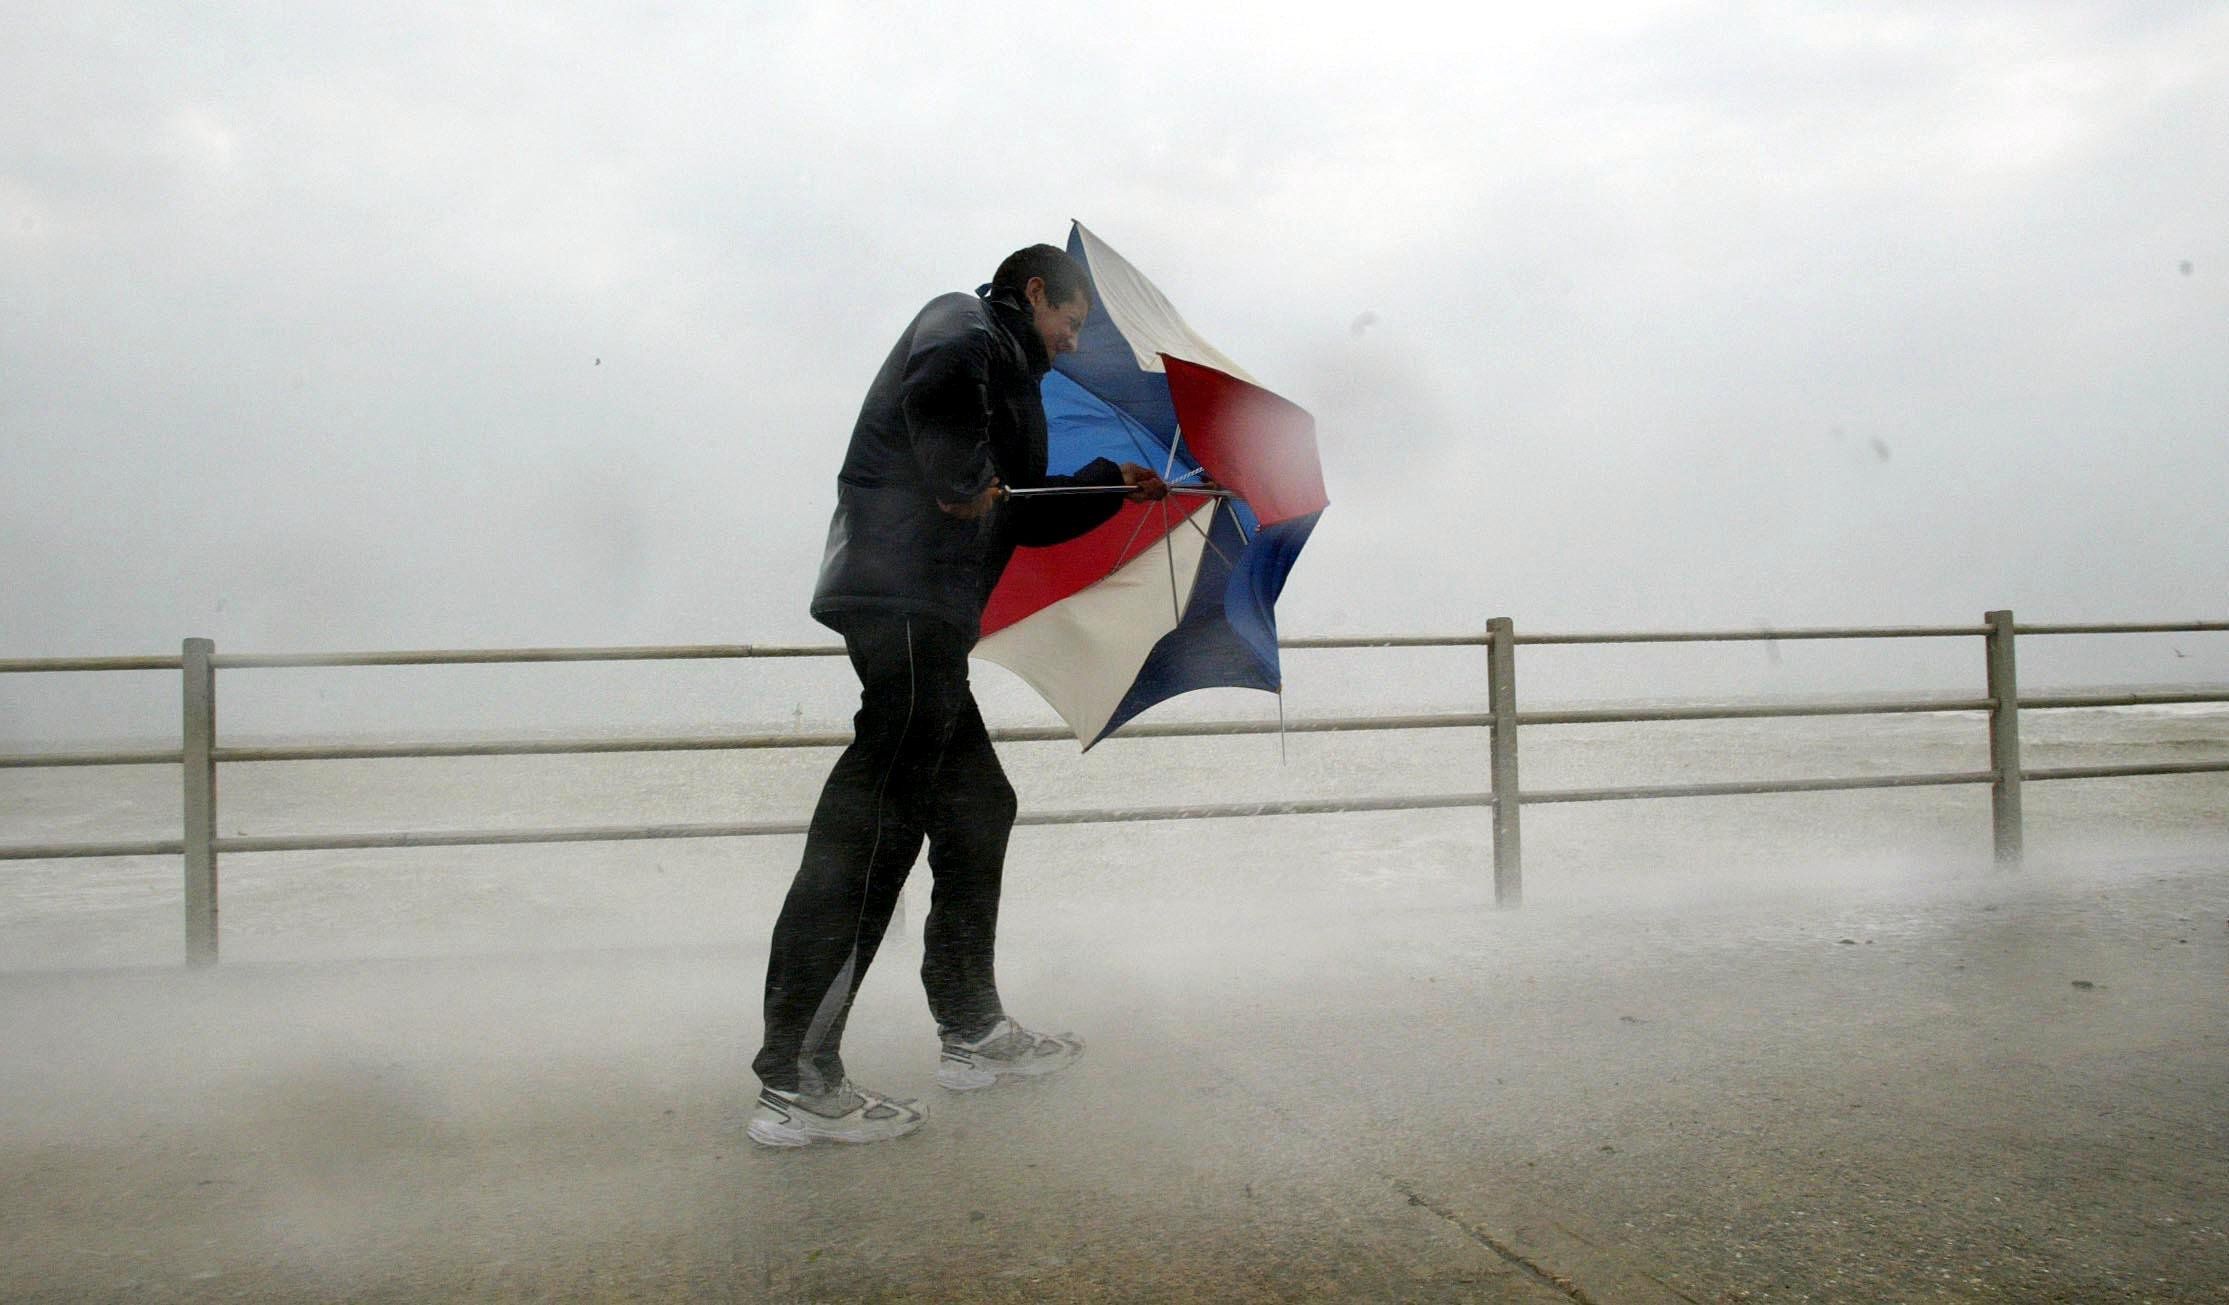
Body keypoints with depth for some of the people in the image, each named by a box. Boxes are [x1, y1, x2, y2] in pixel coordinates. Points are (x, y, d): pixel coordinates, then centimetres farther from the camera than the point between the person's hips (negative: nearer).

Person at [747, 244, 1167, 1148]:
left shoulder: (1008, 374, 30)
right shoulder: (968, 324, 1)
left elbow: (1028, 520, 34)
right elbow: (936, 383, -25)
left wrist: (1114, 486, 34)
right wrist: (966, 479, -15)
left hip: (924, 618, 11)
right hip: (908, 606, -11)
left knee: (977, 807, 17)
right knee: (870, 832, -13)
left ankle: (972, 1031, 29)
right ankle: (795, 1082, -10)